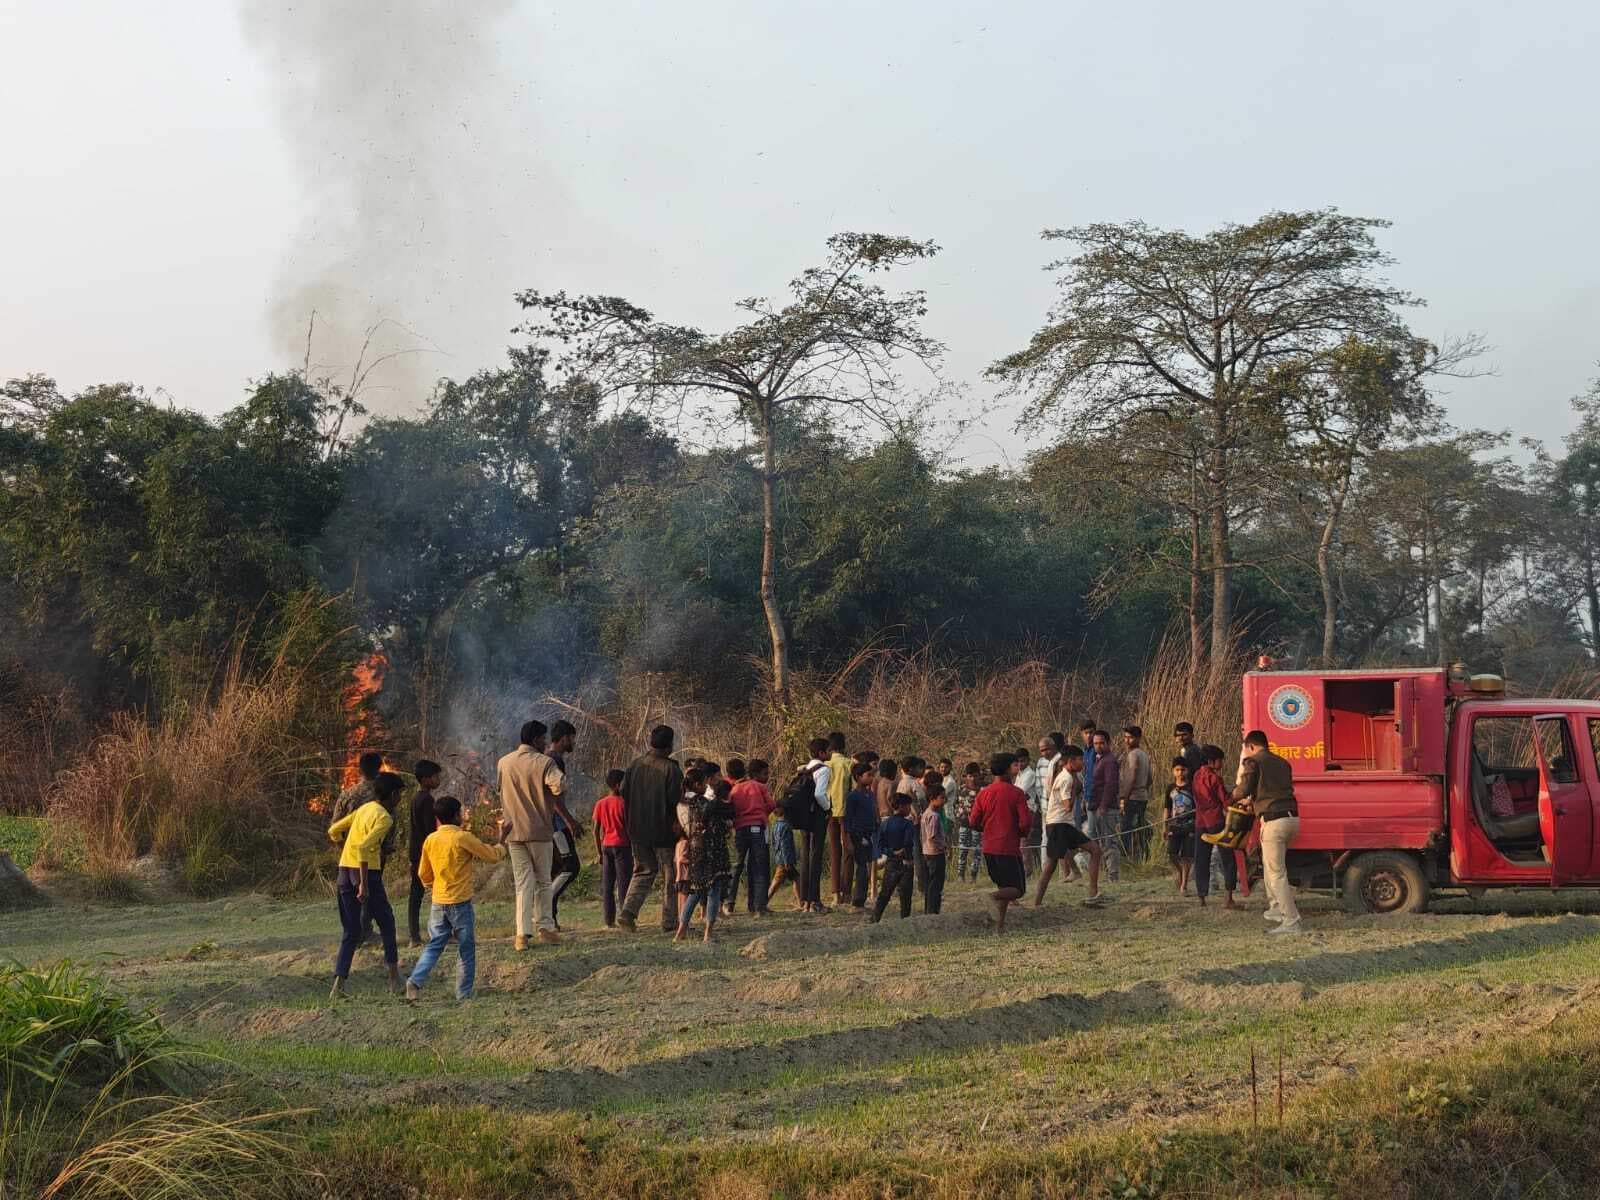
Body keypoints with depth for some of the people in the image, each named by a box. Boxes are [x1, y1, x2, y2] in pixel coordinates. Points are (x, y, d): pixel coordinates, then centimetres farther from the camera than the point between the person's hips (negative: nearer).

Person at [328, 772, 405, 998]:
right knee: (386, 923, 13)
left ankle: (338, 985, -5)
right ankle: (394, 977, 18)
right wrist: (364, 884, -25)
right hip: (367, 873, -7)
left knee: (351, 932, 8)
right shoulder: (384, 818, -11)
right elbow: (364, 847, -24)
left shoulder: (364, 809, 13)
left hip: (344, 871, 7)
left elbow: (333, 831, 21)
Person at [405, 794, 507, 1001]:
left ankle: (416, 980, -10)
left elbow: (424, 874, 12)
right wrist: (502, 848, 17)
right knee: (467, 950, 7)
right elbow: (491, 855, -4)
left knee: (434, 945, 10)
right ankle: (464, 993, 8)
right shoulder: (463, 838, -12)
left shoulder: (430, 840, 4)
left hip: (438, 903, 5)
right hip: (461, 902, -5)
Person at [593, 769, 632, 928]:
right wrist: (634, 849, -1)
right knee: (623, 883, -2)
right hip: (622, 845, -4)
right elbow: (629, 826, -9)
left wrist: (598, 852, 12)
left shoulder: (600, 804, 5)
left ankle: (609, 920, 4)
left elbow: (596, 830, 6)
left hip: (606, 846, 4)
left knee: (607, 885, 6)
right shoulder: (623, 802, -8)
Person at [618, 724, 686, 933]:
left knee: (643, 871, 17)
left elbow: (624, 795, 7)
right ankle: (669, 922, 8)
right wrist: (678, 824, 1)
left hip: (638, 830, 5)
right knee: (670, 876, 7)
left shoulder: (634, 765, 3)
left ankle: (628, 911, -2)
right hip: (665, 830, -5)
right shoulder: (672, 769, -13)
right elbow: (676, 801, -17)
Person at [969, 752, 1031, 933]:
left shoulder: (984, 793, 5)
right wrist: (1021, 833, 8)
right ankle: (996, 897, -29)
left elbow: (974, 822, 6)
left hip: (989, 848, 6)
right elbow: (1025, 822, -13)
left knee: (1004, 887, 17)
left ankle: (1000, 925, 8)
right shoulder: (1016, 793, -8)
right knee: (1018, 889, 0)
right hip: (1009, 848, -6)